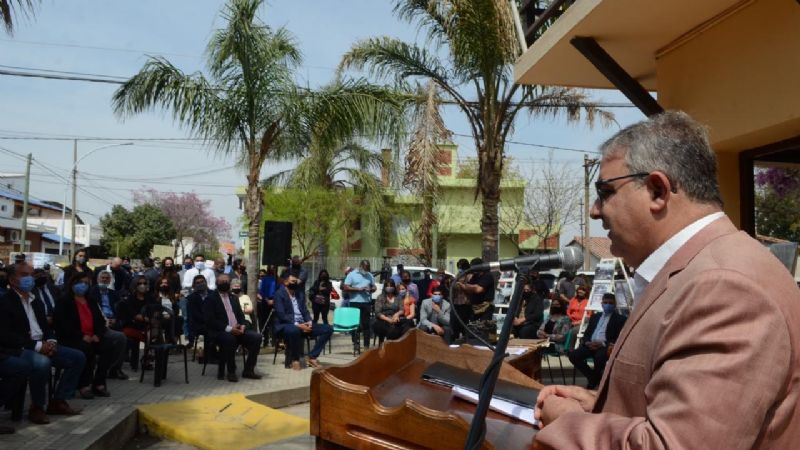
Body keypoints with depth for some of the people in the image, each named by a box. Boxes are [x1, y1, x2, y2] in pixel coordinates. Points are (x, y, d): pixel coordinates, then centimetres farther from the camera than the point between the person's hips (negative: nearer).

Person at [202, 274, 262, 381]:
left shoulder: (234, 298, 21)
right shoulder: (210, 299, 0)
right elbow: (209, 320, -11)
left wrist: (242, 326, -5)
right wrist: (228, 328, -19)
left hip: (237, 329, 6)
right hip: (220, 331, -6)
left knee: (256, 337, -17)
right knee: (229, 338, -38)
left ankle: (248, 370, -8)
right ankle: (231, 372, -20)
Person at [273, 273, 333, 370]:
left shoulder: (300, 294, 16)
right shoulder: (279, 294, -6)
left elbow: (305, 311, 14)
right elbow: (281, 315, -16)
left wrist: (309, 322, -8)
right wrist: (297, 325, -24)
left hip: (302, 324, 7)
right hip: (285, 325, -7)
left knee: (328, 329, -6)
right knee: (294, 330, -43)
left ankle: (311, 357, -4)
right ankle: (294, 359, -18)